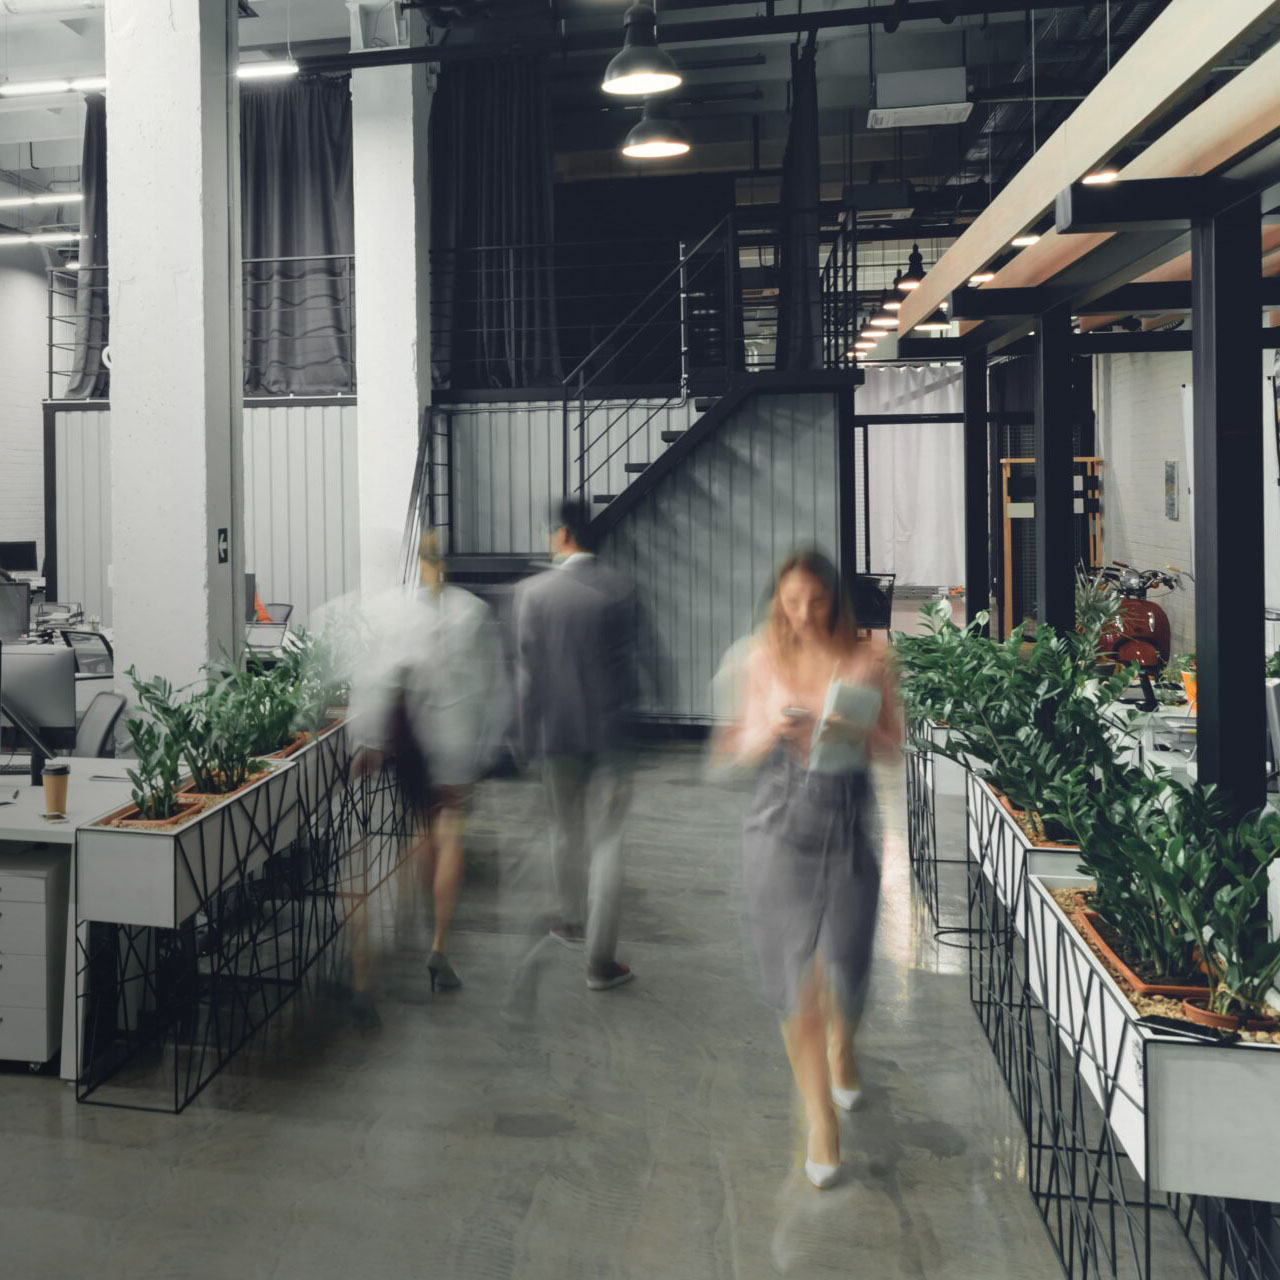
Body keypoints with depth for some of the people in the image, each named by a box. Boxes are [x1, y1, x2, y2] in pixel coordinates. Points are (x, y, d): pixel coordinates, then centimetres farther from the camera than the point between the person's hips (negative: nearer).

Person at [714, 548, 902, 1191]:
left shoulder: (869, 657, -2)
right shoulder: (763, 659, 0)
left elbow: (894, 740, 4)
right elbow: (743, 745, 7)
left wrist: (856, 734, -16)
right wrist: (772, 729, -15)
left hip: (849, 813, 0)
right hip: (782, 812, 0)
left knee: (846, 958, 10)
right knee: (795, 967, 1)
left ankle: (842, 1044, 46)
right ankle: (819, 1114, 15)